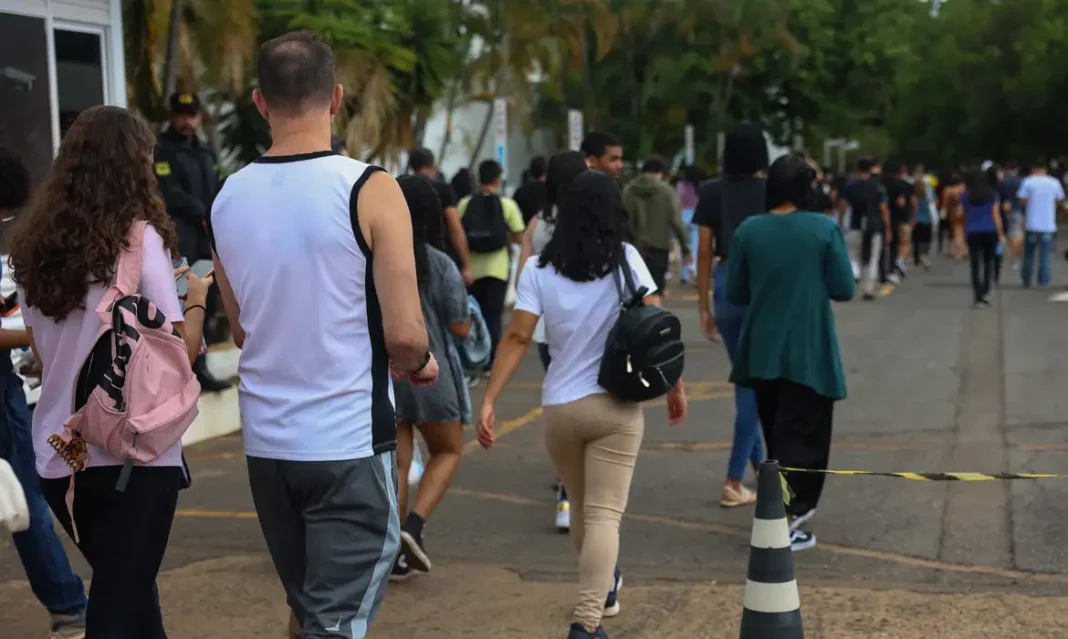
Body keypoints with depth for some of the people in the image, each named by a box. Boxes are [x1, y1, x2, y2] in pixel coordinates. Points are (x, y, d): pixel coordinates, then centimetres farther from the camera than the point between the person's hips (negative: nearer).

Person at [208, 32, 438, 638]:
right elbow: (404, 335, -16)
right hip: (349, 443, -5)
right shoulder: (369, 189, -13)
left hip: (267, 443, 6)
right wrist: (422, 364, 5)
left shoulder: (229, 198, 3)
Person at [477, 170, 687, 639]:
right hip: (615, 406, -2)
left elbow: (517, 337, -9)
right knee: (604, 514, -4)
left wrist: (488, 401, -9)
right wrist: (675, 386, 6)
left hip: (559, 407, 2)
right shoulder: (625, 258, -3)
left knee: (583, 509, 21)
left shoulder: (539, 267, -1)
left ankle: (602, 588, 42)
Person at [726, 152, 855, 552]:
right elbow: (844, 290, -7)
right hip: (808, 352, -4)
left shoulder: (748, 231, -3)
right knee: (802, 435, 1)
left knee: (776, 433, 19)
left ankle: (795, 506, 33)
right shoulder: (824, 229, -10)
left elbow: (735, 294, 3)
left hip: (762, 351, 4)